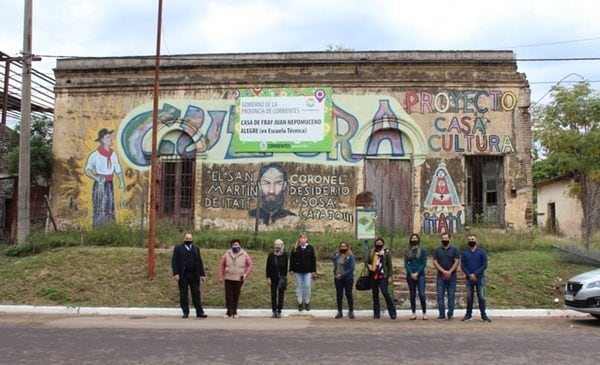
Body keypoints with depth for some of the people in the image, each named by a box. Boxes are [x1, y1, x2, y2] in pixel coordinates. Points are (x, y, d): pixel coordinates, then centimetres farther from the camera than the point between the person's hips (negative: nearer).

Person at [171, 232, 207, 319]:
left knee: (196, 294, 2)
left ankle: (199, 312, 3)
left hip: (194, 275, 2)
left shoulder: (196, 248, 14)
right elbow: (174, 261, -2)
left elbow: (199, 262, 11)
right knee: (183, 294, 3)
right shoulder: (178, 248, 5)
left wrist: (202, 274, 4)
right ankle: (185, 312, 10)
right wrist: (175, 274, -13)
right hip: (183, 275, -2)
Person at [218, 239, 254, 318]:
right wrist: (221, 276, 3)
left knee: (236, 296, 4)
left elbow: (250, 265, 5)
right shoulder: (227, 254, 3)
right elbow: (222, 265, 7)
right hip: (228, 279, 1)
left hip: (239, 279, 0)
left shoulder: (244, 255, 1)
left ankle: (234, 312, 18)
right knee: (228, 296, -3)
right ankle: (229, 312, 4)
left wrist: (246, 274, -8)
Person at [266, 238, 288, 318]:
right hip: (273, 278, 1)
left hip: (282, 278, -1)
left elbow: (286, 266, 3)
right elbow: (268, 267, -1)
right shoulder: (271, 255, -3)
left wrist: (285, 276, -2)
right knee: (273, 295, 6)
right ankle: (274, 311, 13)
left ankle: (279, 311, 11)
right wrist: (268, 278, -6)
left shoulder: (285, 255, -4)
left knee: (281, 295, 4)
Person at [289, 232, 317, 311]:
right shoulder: (295, 248, 0)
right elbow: (291, 259, 3)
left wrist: (314, 271, -2)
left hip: (308, 271, -1)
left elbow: (313, 260, 0)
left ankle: (307, 302, 14)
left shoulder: (310, 248, -1)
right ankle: (300, 303, 17)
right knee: (299, 286, 8)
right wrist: (291, 269, -1)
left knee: (307, 286, 0)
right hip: (298, 271, 1)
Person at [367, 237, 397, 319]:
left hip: (383, 276, -4)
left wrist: (390, 276, -6)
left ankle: (392, 313, -7)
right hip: (373, 276, 4)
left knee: (385, 293, -14)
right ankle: (376, 313, 14)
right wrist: (369, 266, -5)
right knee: (375, 294, 8)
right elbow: (367, 262, 19)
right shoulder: (371, 252, 12)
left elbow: (390, 265, 0)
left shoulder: (386, 252, 2)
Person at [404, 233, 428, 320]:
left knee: (422, 294, -11)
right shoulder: (407, 251, 9)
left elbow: (424, 263, -3)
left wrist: (417, 273, -12)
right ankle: (414, 313, 9)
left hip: (420, 275, -2)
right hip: (410, 275, 2)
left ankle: (424, 313, -2)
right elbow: (406, 264, 4)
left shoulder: (423, 250, 3)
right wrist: (411, 274, -10)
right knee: (412, 295, 5)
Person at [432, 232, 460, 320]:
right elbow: (435, 262, 1)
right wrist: (444, 272, -11)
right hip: (440, 276, 1)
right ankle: (442, 314, 1)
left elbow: (457, 262, -4)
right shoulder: (437, 250, 9)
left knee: (451, 296, 1)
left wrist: (449, 272, -14)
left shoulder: (454, 250, 4)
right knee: (440, 296, -2)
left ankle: (450, 314, 6)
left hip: (451, 276, -1)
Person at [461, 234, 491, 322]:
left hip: (479, 278, -2)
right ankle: (468, 314, 16)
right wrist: (469, 275, -12)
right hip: (469, 279, 2)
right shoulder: (464, 253, 6)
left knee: (481, 297, -2)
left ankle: (484, 315, 4)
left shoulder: (482, 252, 1)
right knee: (469, 297, 8)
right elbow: (462, 266, 2)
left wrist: (475, 274, -14)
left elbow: (484, 265, -5)